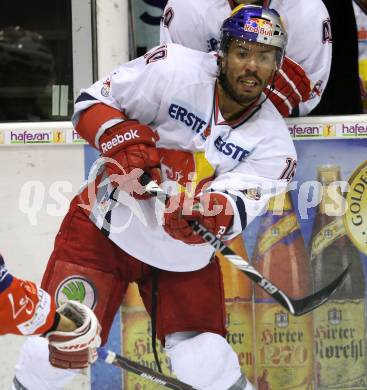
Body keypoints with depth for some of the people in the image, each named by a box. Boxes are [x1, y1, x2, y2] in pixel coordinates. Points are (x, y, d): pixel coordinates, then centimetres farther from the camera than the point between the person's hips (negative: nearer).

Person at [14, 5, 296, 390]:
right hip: (105, 228, -2)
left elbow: (238, 205, -23)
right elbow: (92, 102, -10)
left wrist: (211, 215, -45)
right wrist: (123, 139, -30)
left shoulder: (272, 141, -10)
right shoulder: (174, 68, -17)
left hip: (184, 251, 2)